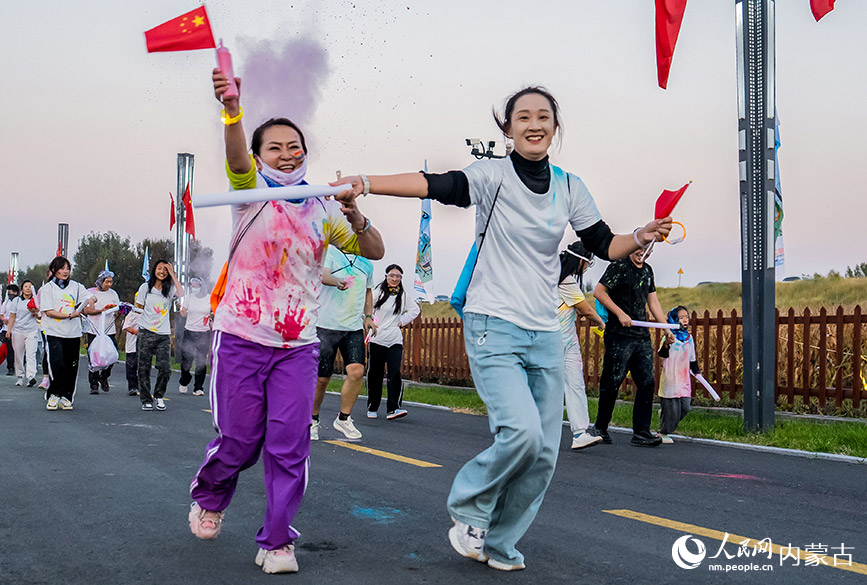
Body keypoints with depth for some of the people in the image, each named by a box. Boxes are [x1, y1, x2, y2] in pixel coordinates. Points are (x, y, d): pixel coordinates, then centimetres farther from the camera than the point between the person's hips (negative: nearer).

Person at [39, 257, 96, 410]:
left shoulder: (75, 286, 11)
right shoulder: (47, 288, 2)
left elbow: (90, 297, 9)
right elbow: (48, 311, -6)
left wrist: (91, 299, -16)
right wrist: (70, 315, -15)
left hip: (73, 333, 3)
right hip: (54, 332, -3)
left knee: (71, 367, 4)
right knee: (57, 365, -15)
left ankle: (66, 397, 14)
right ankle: (53, 395, 2)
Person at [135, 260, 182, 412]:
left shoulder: (170, 289, 7)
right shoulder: (145, 287, 7)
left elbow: (181, 293, -15)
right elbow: (139, 307, 13)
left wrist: (172, 274, -10)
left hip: (164, 335, 1)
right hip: (146, 333, 0)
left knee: (165, 368, -5)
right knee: (144, 368, 0)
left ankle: (159, 396, 17)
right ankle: (146, 400, 11)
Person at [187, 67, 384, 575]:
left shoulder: (323, 209, 10)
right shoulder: (252, 189, 0)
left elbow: (375, 252, 8)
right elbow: (236, 159, -23)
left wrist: (355, 217, -13)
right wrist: (232, 109, -43)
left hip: (298, 346, 2)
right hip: (242, 338, -2)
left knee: (289, 446, -2)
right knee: (239, 441, 4)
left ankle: (278, 542, 12)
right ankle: (208, 498, 36)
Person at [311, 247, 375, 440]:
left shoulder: (366, 263, 15)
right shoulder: (329, 252, -1)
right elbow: (322, 274, -22)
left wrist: (368, 316, 16)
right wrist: (337, 281, -43)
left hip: (354, 327, 4)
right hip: (326, 325, -4)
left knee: (357, 371, -14)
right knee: (321, 378, 1)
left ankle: (343, 418, 5)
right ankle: (313, 420, 23)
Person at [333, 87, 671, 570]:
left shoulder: (570, 187, 7)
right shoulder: (493, 175, -7)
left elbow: (604, 244, 14)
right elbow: (434, 184, -22)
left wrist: (641, 238, -6)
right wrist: (365, 182, -36)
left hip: (545, 335, 5)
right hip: (493, 329, -5)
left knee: (544, 454, 3)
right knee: (521, 431, -22)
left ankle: (500, 544, 22)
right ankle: (468, 508, 6)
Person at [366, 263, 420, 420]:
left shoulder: (403, 295, 9)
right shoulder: (378, 291, -1)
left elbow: (415, 310, 23)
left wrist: (402, 321, 12)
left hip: (395, 341, 2)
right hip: (377, 339, -1)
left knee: (395, 373, -13)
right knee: (375, 375, 5)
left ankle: (393, 409, -15)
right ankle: (372, 408, 19)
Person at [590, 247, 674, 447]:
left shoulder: (647, 270, 18)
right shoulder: (619, 267, -6)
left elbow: (653, 301, 23)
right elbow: (598, 291, -12)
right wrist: (620, 313, -17)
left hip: (643, 336, 7)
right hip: (619, 335, -7)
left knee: (647, 382, 0)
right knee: (612, 382, -2)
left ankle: (641, 432, 4)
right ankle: (600, 428, 13)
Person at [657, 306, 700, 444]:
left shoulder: (689, 338, 12)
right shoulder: (670, 337, -9)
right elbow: (662, 354, -22)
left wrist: (696, 369, 19)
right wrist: (666, 344, -39)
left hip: (684, 380, 6)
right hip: (670, 379, -6)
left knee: (685, 408, 0)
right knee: (671, 408, -3)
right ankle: (663, 433, 13)